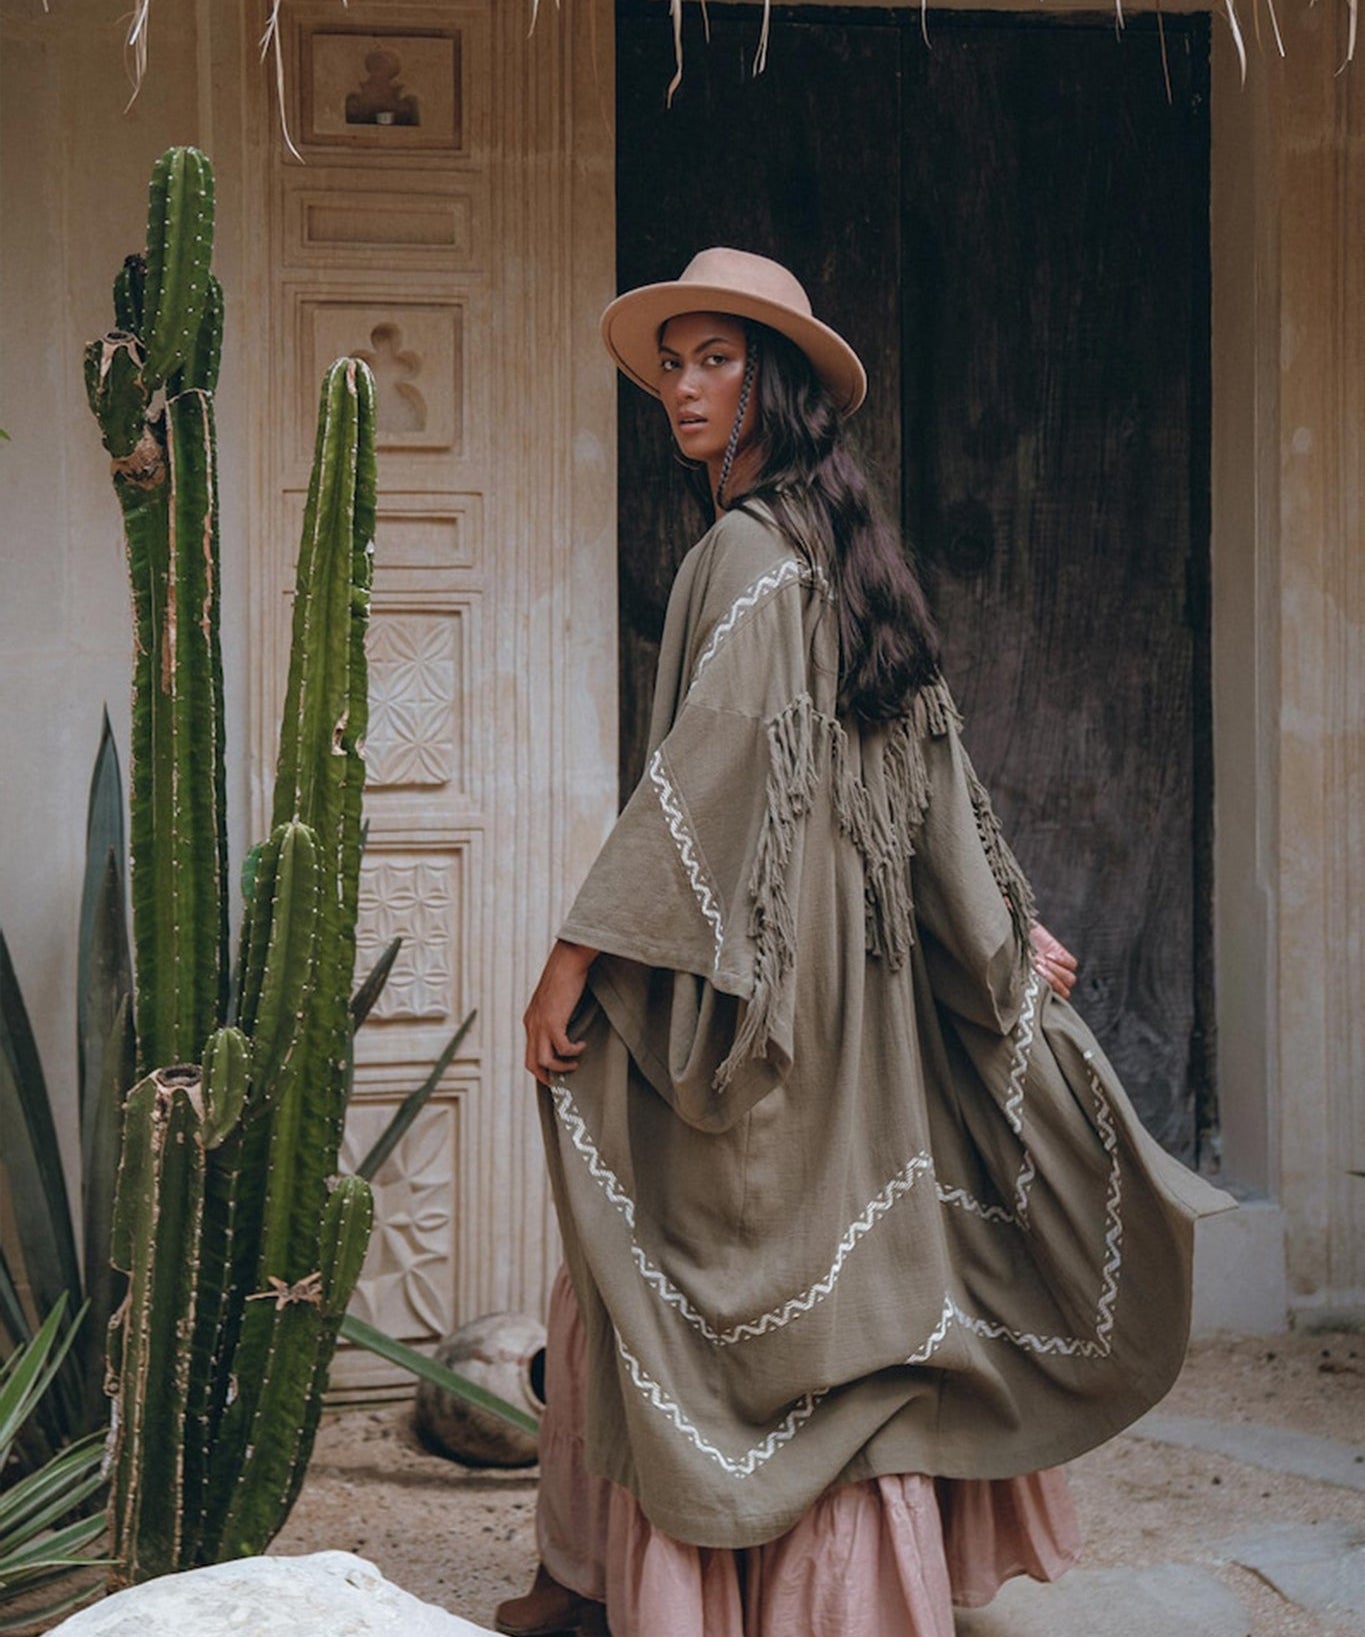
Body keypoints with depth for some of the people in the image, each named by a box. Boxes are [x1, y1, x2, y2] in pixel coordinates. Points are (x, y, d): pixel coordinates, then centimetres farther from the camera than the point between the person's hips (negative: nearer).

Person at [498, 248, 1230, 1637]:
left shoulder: (749, 551, -14)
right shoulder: (846, 549, 14)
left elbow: (706, 764, -22)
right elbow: (935, 759, 19)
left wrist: (581, 951, -24)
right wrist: (1011, 925, 25)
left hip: (750, 955, -9)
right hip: (851, 963, 9)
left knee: (705, 1264, -3)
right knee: (845, 1259, 12)